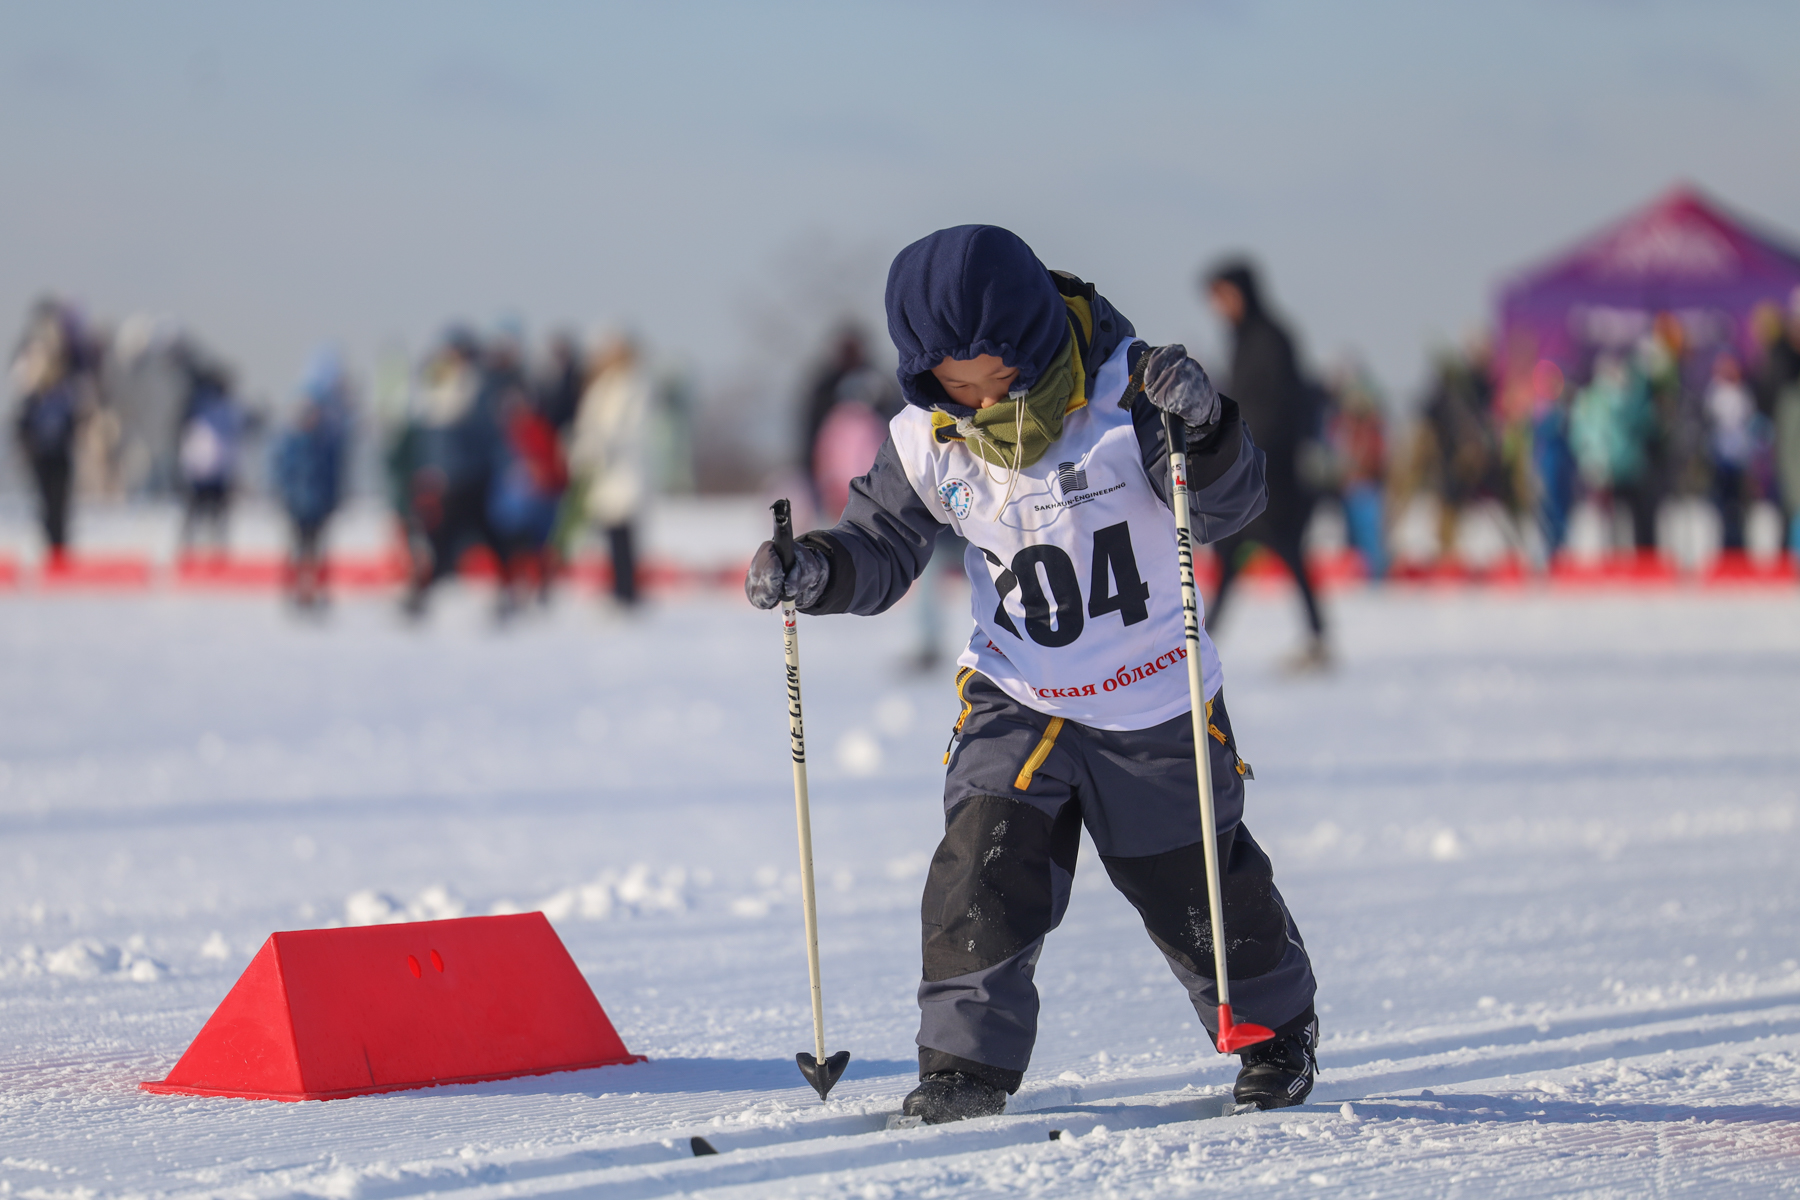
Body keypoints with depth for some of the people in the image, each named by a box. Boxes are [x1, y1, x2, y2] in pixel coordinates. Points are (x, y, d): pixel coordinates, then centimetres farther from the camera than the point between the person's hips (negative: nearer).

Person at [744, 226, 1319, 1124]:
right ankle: (968, 1063, -1)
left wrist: (1206, 428, -44)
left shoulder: (1124, 393, -20)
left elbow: (1225, 510, -24)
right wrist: (816, 571, -22)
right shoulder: (928, 441, -10)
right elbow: (883, 551, 0)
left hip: (1156, 705, -2)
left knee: (1198, 892, 11)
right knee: (983, 872, -15)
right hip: (1017, 701, 2)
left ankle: (1276, 1028, 37)